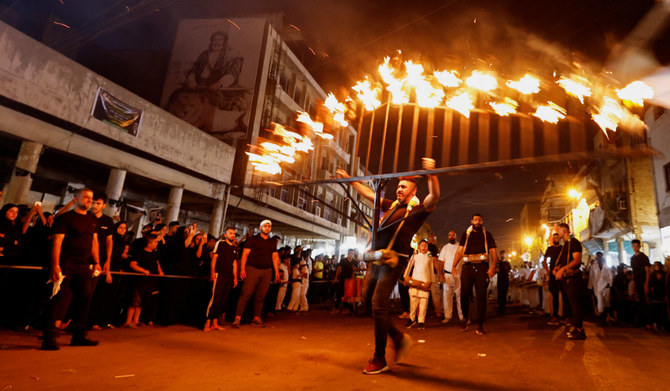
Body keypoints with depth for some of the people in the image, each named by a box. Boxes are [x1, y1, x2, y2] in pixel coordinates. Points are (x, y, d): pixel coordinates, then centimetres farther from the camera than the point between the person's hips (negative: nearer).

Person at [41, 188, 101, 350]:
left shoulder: (93, 220, 16)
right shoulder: (66, 217, -4)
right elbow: (57, 242, -11)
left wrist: (96, 262, 13)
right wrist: (55, 265, -18)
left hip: (83, 265, 7)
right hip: (65, 264, -7)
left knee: (85, 298, 10)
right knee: (58, 299, -7)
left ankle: (79, 336, 21)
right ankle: (48, 338, 2)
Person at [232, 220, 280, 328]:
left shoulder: (272, 242, 17)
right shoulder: (253, 239, 4)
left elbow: (275, 257, 17)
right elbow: (245, 254, -1)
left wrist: (277, 272, 9)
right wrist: (242, 269, -11)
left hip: (267, 271, 4)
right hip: (252, 269, -4)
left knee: (260, 296, 6)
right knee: (246, 294, -9)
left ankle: (256, 319, 15)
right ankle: (237, 319, -6)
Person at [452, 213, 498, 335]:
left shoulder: (487, 234, 14)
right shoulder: (466, 234, 16)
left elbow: (493, 252, 6)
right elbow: (459, 251, 10)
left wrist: (492, 267, -10)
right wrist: (454, 266, -3)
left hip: (482, 267, -1)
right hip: (467, 266, 1)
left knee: (481, 296, -2)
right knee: (464, 294, -3)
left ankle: (480, 325, 5)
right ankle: (465, 318, 19)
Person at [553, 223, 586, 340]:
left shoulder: (574, 242, -7)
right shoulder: (565, 245, 20)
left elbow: (577, 260, -18)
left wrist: (562, 269, -24)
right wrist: (556, 268, 7)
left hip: (573, 277, -9)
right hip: (566, 278, 9)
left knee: (575, 303, -8)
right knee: (572, 303, 11)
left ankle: (579, 331, -5)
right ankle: (576, 329, 17)